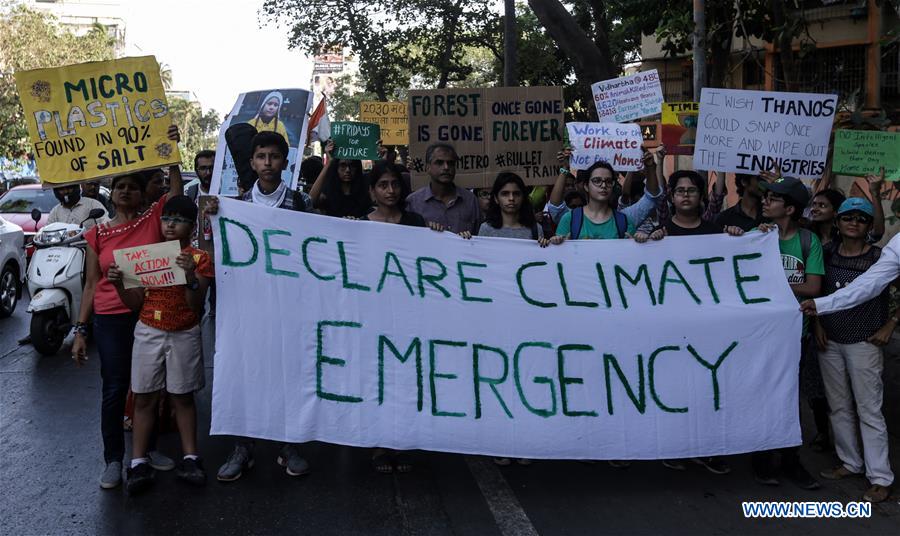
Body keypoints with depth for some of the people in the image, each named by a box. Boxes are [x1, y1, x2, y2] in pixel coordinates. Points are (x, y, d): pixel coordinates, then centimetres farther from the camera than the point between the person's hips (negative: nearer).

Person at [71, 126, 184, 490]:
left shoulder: (154, 218, 0)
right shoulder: (97, 234, 3)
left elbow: (177, 190, -16)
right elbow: (91, 285, 4)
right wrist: (80, 330, 0)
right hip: (111, 319, 0)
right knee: (114, 390, 4)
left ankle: (148, 448, 30)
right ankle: (113, 460, 16)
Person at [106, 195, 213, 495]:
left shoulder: (199, 258, -4)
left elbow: (196, 305, -13)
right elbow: (135, 303, 4)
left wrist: (191, 276, -28)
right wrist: (119, 284, -14)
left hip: (183, 335, -2)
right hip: (148, 332, 2)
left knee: (182, 397, 6)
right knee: (144, 398, 3)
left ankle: (189, 458, 15)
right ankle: (138, 463, 7)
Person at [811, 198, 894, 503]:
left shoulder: (881, 258, -7)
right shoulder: (827, 254, 4)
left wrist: (889, 326, -7)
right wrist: (818, 323, 1)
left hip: (864, 342, -4)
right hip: (829, 340, 4)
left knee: (869, 410, -3)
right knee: (839, 406, 13)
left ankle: (880, 478, 5)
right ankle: (850, 463, 27)